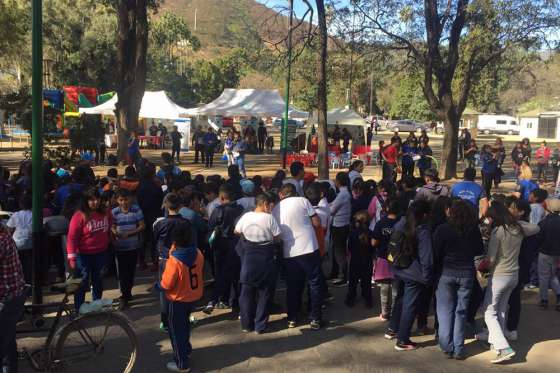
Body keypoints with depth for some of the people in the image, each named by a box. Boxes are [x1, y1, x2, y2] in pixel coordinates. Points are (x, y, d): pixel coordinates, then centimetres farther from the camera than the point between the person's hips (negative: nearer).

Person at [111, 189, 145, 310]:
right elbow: (112, 227, 0)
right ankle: (124, 296, 10)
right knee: (122, 272, 0)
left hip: (133, 246, 1)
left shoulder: (136, 210, -6)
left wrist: (129, 233, -18)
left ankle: (128, 292, 30)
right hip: (120, 247, 0)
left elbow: (142, 226, -5)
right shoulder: (114, 212, -5)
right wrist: (115, 232, -24)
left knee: (131, 271, 12)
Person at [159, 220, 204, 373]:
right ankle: (186, 350, 45)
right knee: (185, 324, 28)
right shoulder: (198, 254, -10)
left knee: (176, 330, 10)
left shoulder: (174, 261, -28)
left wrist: (159, 285, 0)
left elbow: (166, 284, -20)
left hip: (179, 300, -6)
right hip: (195, 296, 6)